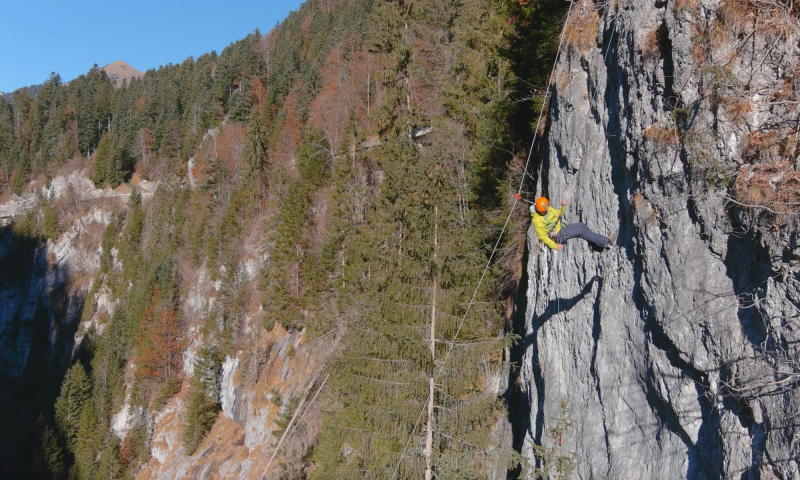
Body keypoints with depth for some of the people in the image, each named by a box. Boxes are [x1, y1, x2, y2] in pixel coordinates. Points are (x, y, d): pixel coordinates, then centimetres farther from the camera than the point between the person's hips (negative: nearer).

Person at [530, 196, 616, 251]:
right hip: (557, 236, -8)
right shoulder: (537, 220, -21)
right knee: (581, 231, -16)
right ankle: (606, 242, -11)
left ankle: (599, 246, 0)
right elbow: (542, 236, -20)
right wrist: (555, 246, -22)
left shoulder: (548, 208, 3)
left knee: (582, 226, -6)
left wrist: (563, 206, -3)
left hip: (562, 228, 8)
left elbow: (559, 214, 18)